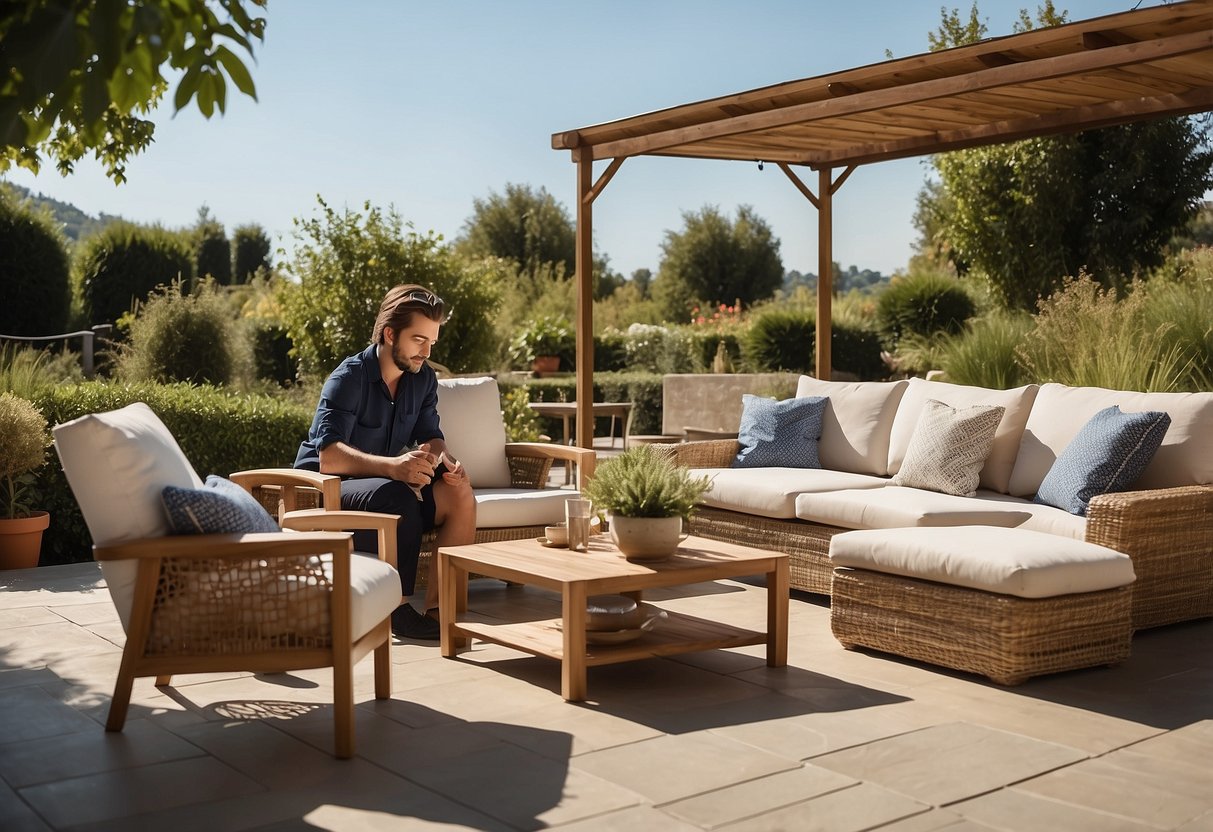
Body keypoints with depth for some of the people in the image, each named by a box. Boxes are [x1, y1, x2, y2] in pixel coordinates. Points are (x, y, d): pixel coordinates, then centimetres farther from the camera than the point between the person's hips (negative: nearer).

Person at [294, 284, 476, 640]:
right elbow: (329, 457, -32)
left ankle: (437, 607, -18)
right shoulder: (349, 378, -19)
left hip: (382, 482, 7)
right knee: (396, 496, -38)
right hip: (324, 488, -7)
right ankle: (399, 609, -29)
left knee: (460, 495, -18)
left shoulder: (423, 378, 2)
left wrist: (445, 459, -18)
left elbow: (430, 438, 8)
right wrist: (393, 466, -49)